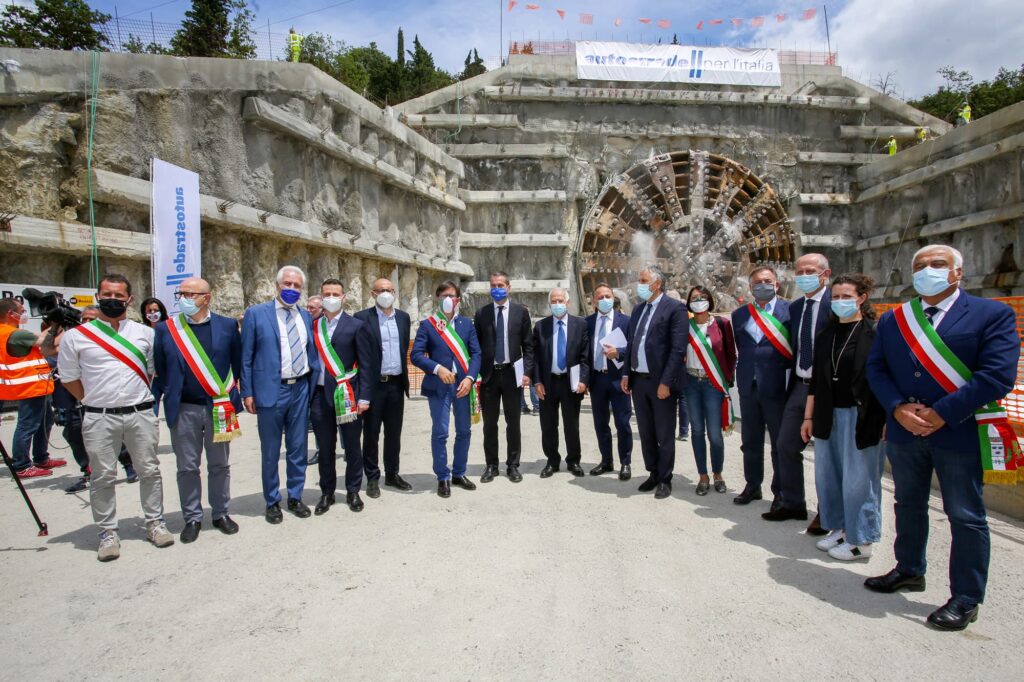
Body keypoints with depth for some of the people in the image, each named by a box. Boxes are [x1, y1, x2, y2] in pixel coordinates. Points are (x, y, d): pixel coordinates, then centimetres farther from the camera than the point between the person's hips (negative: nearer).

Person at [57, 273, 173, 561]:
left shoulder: (144, 333, 6)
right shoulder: (75, 337, 1)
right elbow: (69, 378, 8)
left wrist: (139, 398, 10)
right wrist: (96, 401, 7)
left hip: (141, 414, 1)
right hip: (99, 418, -1)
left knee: (149, 470, 9)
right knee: (102, 477, 6)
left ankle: (155, 523, 22)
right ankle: (108, 532, 18)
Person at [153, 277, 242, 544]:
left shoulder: (227, 326, 0)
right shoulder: (166, 329, 1)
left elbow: (238, 363, 2)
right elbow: (159, 370, 4)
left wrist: (234, 395, -2)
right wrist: (159, 401, -1)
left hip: (219, 408, 0)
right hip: (183, 409, 0)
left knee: (219, 465, 12)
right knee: (187, 467, 9)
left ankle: (220, 513, 27)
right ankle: (192, 518, 24)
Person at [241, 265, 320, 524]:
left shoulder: (306, 316, 8)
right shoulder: (256, 313, -2)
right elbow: (246, 357, -3)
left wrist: (314, 383, 4)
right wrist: (247, 393, -6)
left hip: (301, 389, 4)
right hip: (271, 391, -3)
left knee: (298, 449, 12)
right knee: (270, 452, 9)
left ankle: (295, 497, 28)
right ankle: (272, 502, 24)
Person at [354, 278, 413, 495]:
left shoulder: (403, 317, 8)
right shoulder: (362, 318, -6)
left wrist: (404, 378, 13)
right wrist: (362, 387, -10)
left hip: (396, 384, 4)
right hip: (374, 385, -4)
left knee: (394, 433, 13)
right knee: (371, 434, 7)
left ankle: (392, 474, 27)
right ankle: (372, 478, 19)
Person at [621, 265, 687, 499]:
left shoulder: (675, 308, -9)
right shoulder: (638, 309, 13)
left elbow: (678, 349, -15)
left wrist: (666, 382, -19)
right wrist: (626, 374, 8)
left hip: (661, 382, -6)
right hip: (638, 381, 7)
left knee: (664, 435, 6)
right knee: (646, 433, 15)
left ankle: (665, 480, 20)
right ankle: (653, 474, 30)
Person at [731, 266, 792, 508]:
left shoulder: (789, 310, -3)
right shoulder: (739, 314, 10)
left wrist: (788, 370, -8)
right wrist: (741, 373, 6)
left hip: (776, 386, -4)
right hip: (748, 387, 4)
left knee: (780, 443, 6)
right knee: (750, 441, 14)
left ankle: (781, 491, 20)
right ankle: (752, 485, 28)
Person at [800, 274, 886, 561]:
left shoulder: (874, 333, -6)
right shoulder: (826, 335, 10)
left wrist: (885, 420, -12)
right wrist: (808, 416, 12)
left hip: (861, 417, -6)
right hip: (828, 416, 6)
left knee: (858, 479, 3)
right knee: (828, 475, 11)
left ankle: (861, 540, 17)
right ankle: (839, 528, 27)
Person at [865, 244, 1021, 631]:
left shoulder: (992, 315, -5)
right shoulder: (892, 320, 8)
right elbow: (876, 369, 3)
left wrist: (941, 414, -19)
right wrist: (898, 408, -13)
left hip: (959, 433, -4)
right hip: (904, 431, 5)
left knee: (965, 517, 6)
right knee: (908, 505, 18)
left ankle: (965, 599, 20)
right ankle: (909, 571, 36)